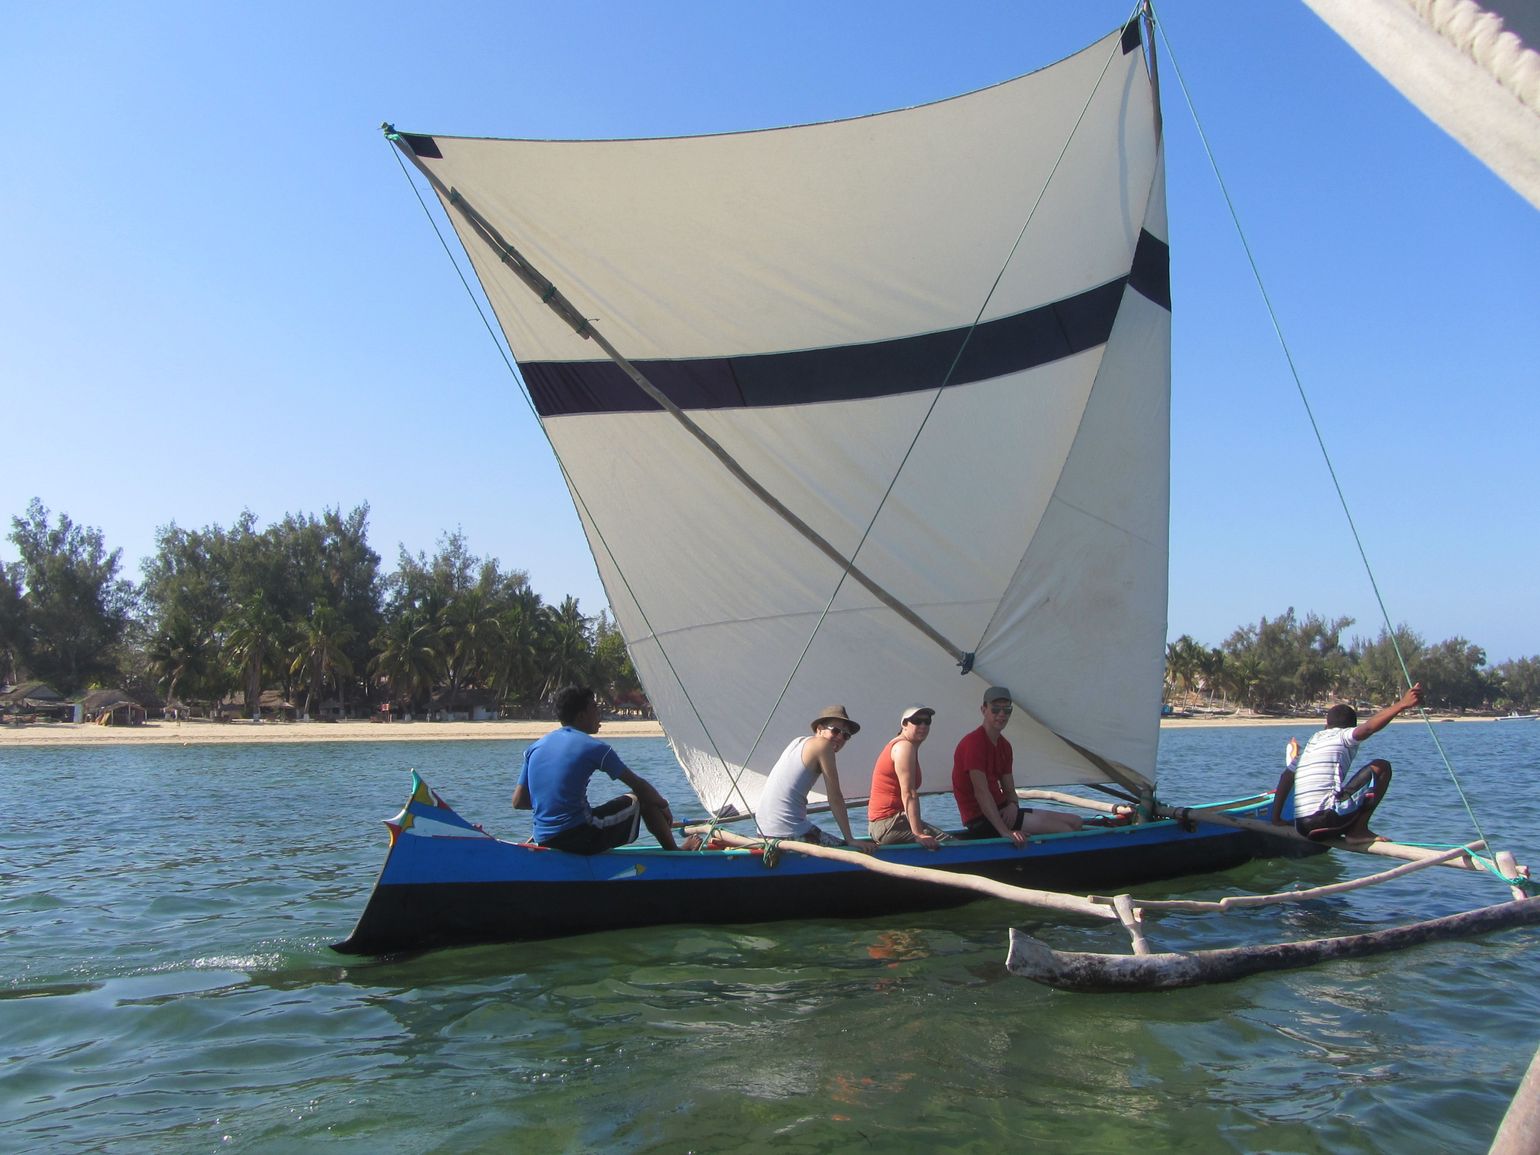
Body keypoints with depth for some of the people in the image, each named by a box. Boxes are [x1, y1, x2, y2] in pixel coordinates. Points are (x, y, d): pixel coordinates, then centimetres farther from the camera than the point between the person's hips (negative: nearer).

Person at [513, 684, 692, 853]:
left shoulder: (535, 748, 11)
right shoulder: (594, 748, -6)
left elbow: (518, 802, 10)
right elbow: (639, 785, -1)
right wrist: (663, 804, 18)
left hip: (544, 842, 6)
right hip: (581, 840, -6)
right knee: (640, 799, 13)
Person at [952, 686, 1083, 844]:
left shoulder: (1004, 745, 14)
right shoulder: (973, 743, -16)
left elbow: (1009, 790, 14)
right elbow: (981, 791, -24)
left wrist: (1013, 805, -12)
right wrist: (1005, 831, -31)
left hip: (1000, 811, 10)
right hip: (981, 819, -10)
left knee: (1075, 822, 3)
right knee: (1064, 830, -18)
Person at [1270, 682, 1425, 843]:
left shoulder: (1314, 738, 25)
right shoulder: (1343, 735, 7)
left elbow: (1286, 777, 25)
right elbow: (1368, 728, -15)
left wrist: (1276, 818, 29)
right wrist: (1402, 704, -24)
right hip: (1328, 817, -8)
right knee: (1382, 766, 6)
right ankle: (1358, 830, -1)